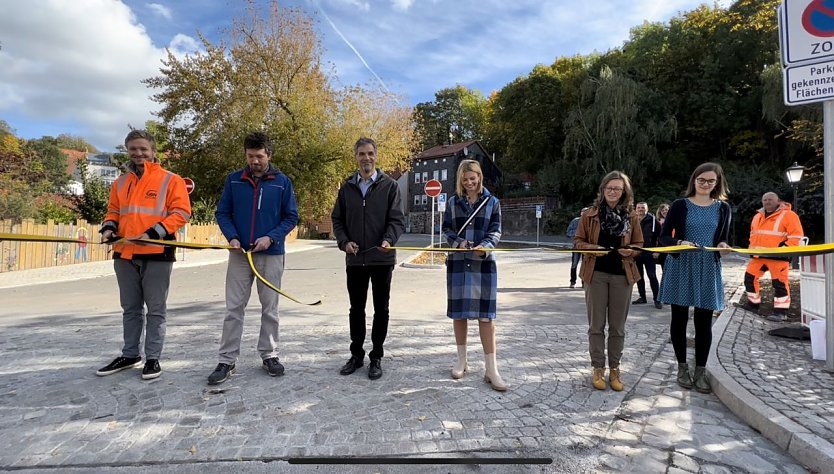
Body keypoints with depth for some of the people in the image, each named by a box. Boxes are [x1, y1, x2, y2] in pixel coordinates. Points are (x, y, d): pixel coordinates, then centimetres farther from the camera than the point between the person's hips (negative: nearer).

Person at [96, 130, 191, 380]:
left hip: (157, 254, -5)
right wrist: (109, 227, 0)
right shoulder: (121, 182, 14)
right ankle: (130, 355, 29)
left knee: (156, 309, 3)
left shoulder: (170, 180, -3)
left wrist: (152, 233, -18)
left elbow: (181, 212, -9)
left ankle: (153, 358, 14)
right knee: (131, 308, 16)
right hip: (125, 254, 6)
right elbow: (113, 211, 22)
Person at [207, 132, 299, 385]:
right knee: (234, 308, 3)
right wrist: (232, 237, -10)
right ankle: (226, 360, 12)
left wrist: (271, 237, -13)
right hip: (239, 253, 1)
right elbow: (222, 213, 7)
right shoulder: (233, 180, 3)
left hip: (271, 253, -1)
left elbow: (291, 216, 1)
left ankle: (269, 355, 22)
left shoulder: (282, 181, 0)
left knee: (270, 307, 8)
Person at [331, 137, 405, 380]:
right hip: (355, 259, 3)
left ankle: (376, 357, 20)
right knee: (356, 309, 13)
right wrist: (344, 242, -8)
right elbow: (337, 219, 9)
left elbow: (397, 219, -6)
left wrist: (388, 240, -24)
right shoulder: (347, 187, 7)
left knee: (381, 309, 7)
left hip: (382, 259, -2)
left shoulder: (389, 185, -2)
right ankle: (356, 355, 27)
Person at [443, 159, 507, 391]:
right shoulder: (453, 202, 7)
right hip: (458, 262, 2)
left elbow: (495, 231, -1)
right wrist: (457, 242, -13)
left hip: (484, 263, -1)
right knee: (459, 311, 8)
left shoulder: (492, 202, 4)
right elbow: (446, 229, 8)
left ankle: (491, 369, 3)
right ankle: (461, 360, 25)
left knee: (486, 314, -3)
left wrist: (485, 246, -21)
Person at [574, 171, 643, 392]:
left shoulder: (631, 216, 5)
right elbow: (578, 241, 5)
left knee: (618, 326, 8)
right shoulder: (590, 214, 1)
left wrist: (630, 251, -11)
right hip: (596, 274, -1)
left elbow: (639, 245, 11)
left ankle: (614, 368, 22)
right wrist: (592, 248, -15)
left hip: (622, 275, 1)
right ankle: (598, 368, 17)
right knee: (596, 325, 5)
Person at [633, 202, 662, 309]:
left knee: (652, 276, -4)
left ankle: (656, 299, 2)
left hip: (649, 253, -4)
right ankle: (642, 297, 20)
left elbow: (660, 236, -4)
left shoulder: (652, 220, -3)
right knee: (639, 276, 11)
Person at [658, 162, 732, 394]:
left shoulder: (723, 208, 8)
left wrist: (723, 246, -10)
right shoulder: (680, 205, 0)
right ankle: (682, 367, 20)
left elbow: (724, 239, 13)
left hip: (708, 270, 2)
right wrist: (680, 243, -22)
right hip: (680, 268, -2)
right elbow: (664, 237, -1)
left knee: (704, 322, 2)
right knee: (679, 319, 6)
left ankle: (700, 371, 15)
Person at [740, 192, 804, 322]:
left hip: (778, 257, -7)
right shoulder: (757, 216, 15)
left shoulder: (788, 215, -6)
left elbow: (796, 235, -10)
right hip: (758, 255, 7)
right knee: (749, 277, 9)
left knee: (780, 283, -5)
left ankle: (781, 312, 1)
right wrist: (752, 247, 14)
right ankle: (753, 304, 23)